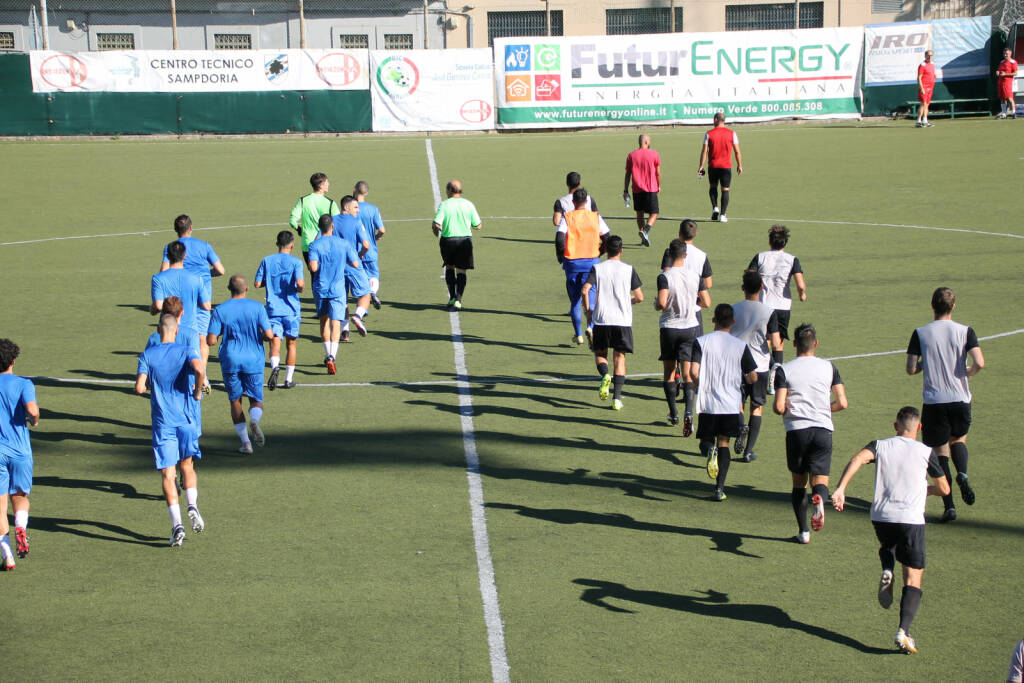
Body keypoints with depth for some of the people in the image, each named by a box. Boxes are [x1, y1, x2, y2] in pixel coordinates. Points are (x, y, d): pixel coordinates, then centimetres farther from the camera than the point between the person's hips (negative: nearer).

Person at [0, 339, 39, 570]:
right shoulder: (23, 384, -4)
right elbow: (32, 410, -21)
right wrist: (34, 421, 1)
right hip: (20, 450, -1)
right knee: (21, 496, 19)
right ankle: (21, 527, -12)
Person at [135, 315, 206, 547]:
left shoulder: (147, 355, 1)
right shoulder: (187, 351, -1)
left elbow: (139, 388, -8)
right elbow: (199, 370, -22)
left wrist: (152, 385, 14)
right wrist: (197, 391, -4)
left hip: (162, 422, 0)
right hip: (185, 419, 1)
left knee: (168, 474, -1)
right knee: (188, 468, 18)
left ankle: (177, 524, -13)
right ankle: (192, 506, -6)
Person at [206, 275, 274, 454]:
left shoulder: (220, 310, -3)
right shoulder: (257, 308, -4)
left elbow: (211, 341, -7)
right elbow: (269, 335, -10)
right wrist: (265, 334, 13)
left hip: (230, 361, 0)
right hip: (253, 361, 0)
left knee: (235, 401, 12)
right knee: (256, 400, 11)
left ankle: (245, 442, 3)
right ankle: (254, 420, -24)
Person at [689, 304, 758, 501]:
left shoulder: (701, 342, -3)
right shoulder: (741, 345, -1)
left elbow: (693, 371, -13)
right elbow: (753, 377, 0)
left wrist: (703, 387, 7)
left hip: (707, 403, -1)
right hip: (732, 403, 1)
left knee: (706, 439, 17)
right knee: (724, 443, 11)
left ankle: (709, 450, -19)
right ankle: (719, 488, 2)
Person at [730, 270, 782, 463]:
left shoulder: (732, 309, -5)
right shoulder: (769, 312, -9)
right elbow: (776, 344, -12)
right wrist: (779, 342, 10)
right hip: (760, 366, -1)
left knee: (737, 404, 15)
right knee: (756, 407, 13)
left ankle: (740, 426, -18)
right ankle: (749, 450, 7)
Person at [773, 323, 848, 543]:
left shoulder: (784, 370, -1)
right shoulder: (828, 367, 7)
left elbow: (779, 407, -9)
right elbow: (842, 403, 3)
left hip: (796, 429, -1)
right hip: (823, 430, 1)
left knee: (799, 482, 14)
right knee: (820, 481, 2)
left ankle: (803, 531, 14)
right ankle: (819, 499, -34)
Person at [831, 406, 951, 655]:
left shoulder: (880, 445, 10)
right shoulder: (925, 452, 8)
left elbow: (858, 459, -11)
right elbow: (944, 488, 14)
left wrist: (840, 489, -19)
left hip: (880, 516, 2)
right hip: (911, 520, -2)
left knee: (887, 546, 37)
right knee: (913, 579, 1)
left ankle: (887, 572, 5)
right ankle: (903, 632, -16)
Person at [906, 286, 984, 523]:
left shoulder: (920, 333, -2)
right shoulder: (965, 331, -3)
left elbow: (911, 369, -5)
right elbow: (979, 363, -15)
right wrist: (968, 372, 7)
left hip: (934, 402, -1)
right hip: (960, 399, 1)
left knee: (940, 452, 5)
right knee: (959, 440, 26)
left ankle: (949, 506, -4)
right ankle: (962, 474, -4)